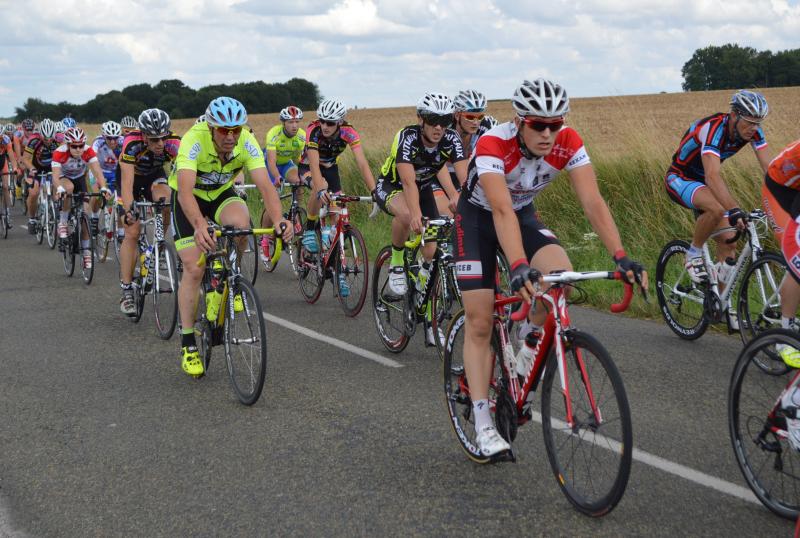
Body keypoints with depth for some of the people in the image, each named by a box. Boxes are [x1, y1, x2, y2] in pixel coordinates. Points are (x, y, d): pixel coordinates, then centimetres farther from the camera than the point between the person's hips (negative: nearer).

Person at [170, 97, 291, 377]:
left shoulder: (246, 142, -26)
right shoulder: (194, 140, -35)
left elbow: (265, 185, -34)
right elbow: (185, 188, -47)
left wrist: (279, 220, -53)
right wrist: (199, 226, -65)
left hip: (221, 194, 2)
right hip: (189, 198, -2)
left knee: (240, 222, -33)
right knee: (194, 269, -12)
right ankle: (188, 344, 2)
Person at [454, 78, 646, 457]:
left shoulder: (568, 144, -23)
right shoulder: (493, 144, -34)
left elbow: (593, 202, -29)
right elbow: (502, 210, -46)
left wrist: (621, 257, -41)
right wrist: (519, 266, -60)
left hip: (524, 215, 3)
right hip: (478, 218, -3)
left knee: (561, 276, -27)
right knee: (479, 322, -9)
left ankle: (528, 343, 2)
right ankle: (483, 423, -3)